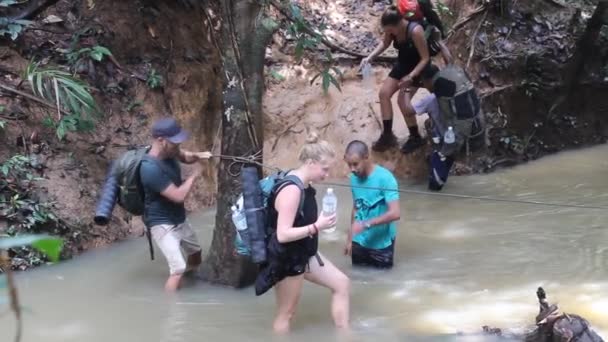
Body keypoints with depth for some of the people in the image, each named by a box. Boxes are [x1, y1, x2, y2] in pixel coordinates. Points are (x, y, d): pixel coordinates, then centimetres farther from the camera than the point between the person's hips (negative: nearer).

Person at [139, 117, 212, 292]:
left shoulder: (168, 152, -8)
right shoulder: (150, 168, -33)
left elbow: (185, 156, 15)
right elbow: (178, 196, -31)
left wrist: (197, 156, -8)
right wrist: (194, 176, -16)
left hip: (179, 218, 9)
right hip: (162, 224, -9)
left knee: (195, 252, 28)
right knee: (178, 268, -22)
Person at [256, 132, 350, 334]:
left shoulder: (304, 185, 2)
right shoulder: (292, 190, -28)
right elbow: (283, 234, -31)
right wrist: (317, 227, -27)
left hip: (304, 254, 10)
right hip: (287, 260, -10)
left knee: (341, 284, 12)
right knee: (286, 313, 4)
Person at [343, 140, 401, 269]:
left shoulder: (385, 178, -19)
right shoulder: (354, 178, -1)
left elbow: (395, 213, -24)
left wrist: (366, 224, -30)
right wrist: (350, 238, 8)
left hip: (381, 243, -5)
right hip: (359, 242, 5)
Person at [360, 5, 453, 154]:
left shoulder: (415, 31, -35)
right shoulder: (392, 29, -15)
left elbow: (425, 58, -28)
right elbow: (384, 43, 8)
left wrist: (410, 76, -36)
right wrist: (369, 58, -5)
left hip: (418, 67, -7)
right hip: (402, 64, 7)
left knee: (403, 101, -18)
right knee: (384, 93, 0)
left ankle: (415, 138, 2)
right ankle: (387, 135, 10)